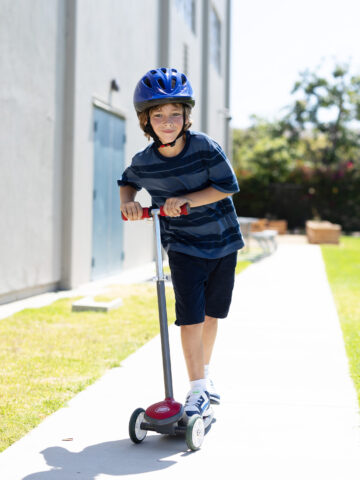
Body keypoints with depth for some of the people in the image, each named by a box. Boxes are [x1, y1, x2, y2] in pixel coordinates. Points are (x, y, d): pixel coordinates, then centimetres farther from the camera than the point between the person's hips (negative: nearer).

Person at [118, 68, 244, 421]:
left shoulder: (204, 147, -16)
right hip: (183, 248, -1)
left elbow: (227, 186, -15)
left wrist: (187, 199, -24)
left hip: (222, 241, 1)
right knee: (190, 316, -12)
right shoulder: (144, 162, -10)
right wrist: (127, 201, -10)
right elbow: (128, 182, 11)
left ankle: (204, 374, 35)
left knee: (211, 313, 14)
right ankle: (198, 390, -3)